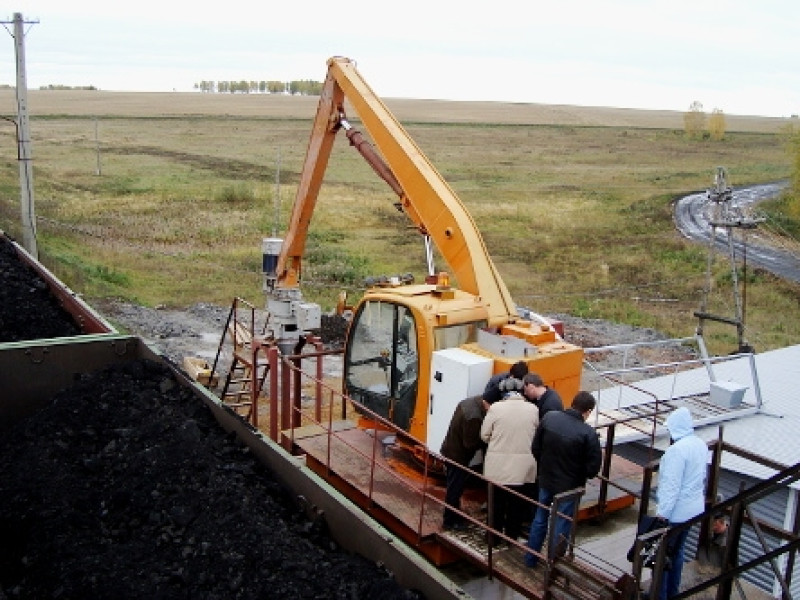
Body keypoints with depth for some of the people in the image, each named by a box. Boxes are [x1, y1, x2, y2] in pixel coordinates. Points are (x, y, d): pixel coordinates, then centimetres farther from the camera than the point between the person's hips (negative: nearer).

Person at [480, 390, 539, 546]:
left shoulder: (495, 407, -6)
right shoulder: (533, 409, -1)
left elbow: (484, 435, -1)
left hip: (498, 463, -1)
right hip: (523, 465, 1)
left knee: (497, 502, 12)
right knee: (517, 504, 13)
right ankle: (512, 537, 23)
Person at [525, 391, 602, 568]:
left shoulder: (549, 417, -12)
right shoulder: (588, 433, -24)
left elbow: (535, 448, -2)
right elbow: (593, 468, -17)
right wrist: (580, 474, 4)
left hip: (546, 480, 5)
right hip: (569, 486, -4)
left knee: (540, 519, 23)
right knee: (561, 527, 12)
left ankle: (530, 559, 37)